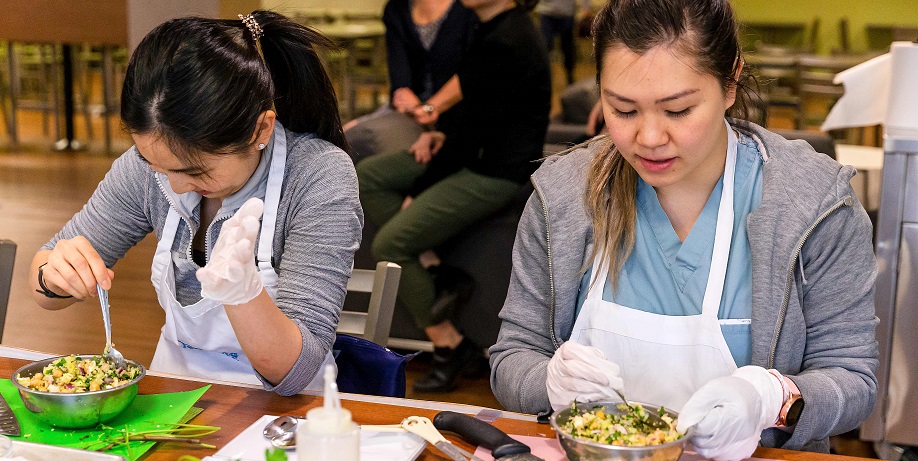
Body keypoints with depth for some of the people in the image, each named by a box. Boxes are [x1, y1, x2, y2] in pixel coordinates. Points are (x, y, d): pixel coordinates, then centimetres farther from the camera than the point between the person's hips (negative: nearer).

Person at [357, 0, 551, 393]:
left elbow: (474, 132, -19)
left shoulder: (500, 43, -24)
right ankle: (426, 267, 7)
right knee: (367, 175, 8)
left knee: (388, 245, -10)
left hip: (497, 170, -10)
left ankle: (450, 344, 3)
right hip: (477, 152, 10)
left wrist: (418, 191, -9)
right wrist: (443, 136, 3)